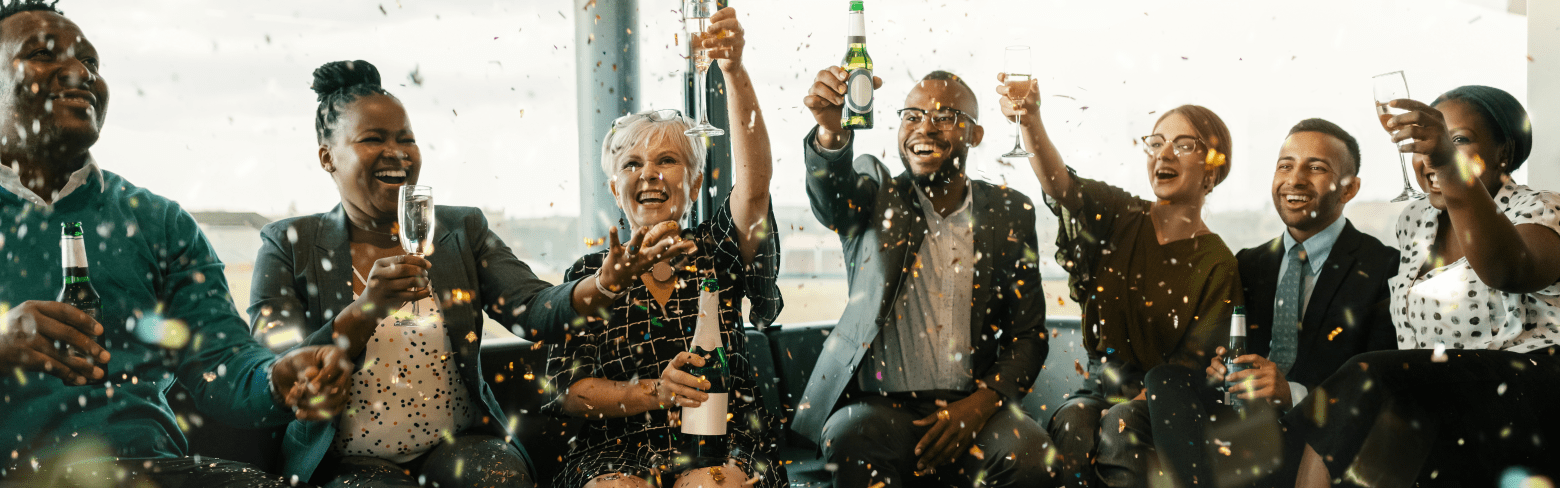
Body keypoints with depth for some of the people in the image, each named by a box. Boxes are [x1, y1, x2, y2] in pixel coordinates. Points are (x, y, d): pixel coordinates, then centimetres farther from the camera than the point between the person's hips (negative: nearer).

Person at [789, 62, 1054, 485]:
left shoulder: (1010, 213, 11)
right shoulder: (874, 193, 8)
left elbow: (1028, 335, 10)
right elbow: (831, 191, -17)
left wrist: (981, 403, -8)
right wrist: (831, 129, -40)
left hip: (970, 406, 1)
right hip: (876, 405, -1)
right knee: (850, 438, -34)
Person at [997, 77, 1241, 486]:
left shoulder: (1217, 264, -3)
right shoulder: (1122, 218, 2)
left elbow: (1191, 362, -5)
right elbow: (1060, 185, -19)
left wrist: (1137, 404, -21)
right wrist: (1030, 122, -39)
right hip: (1099, 385, 2)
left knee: (1119, 425, -33)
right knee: (1072, 425, -31)